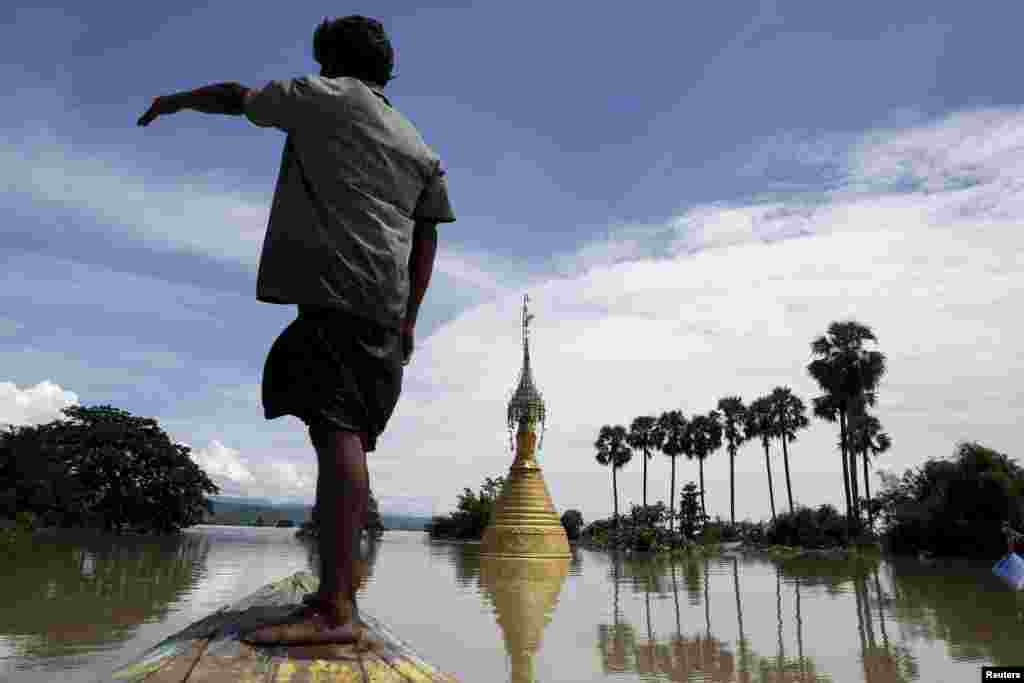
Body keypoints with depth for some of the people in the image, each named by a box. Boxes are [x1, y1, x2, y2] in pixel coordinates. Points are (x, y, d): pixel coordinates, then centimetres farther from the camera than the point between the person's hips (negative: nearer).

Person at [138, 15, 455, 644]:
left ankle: (335, 610, -24)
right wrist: (409, 318, 17)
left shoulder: (328, 97, 10)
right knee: (350, 435, 8)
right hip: (385, 305, 7)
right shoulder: (421, 149, 26)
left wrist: (176, 99, 40)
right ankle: (343, 591, 14)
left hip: (337, 287, -7)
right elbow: (427, 239, 19)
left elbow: (237, 97, 21)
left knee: (335, 427, -18)